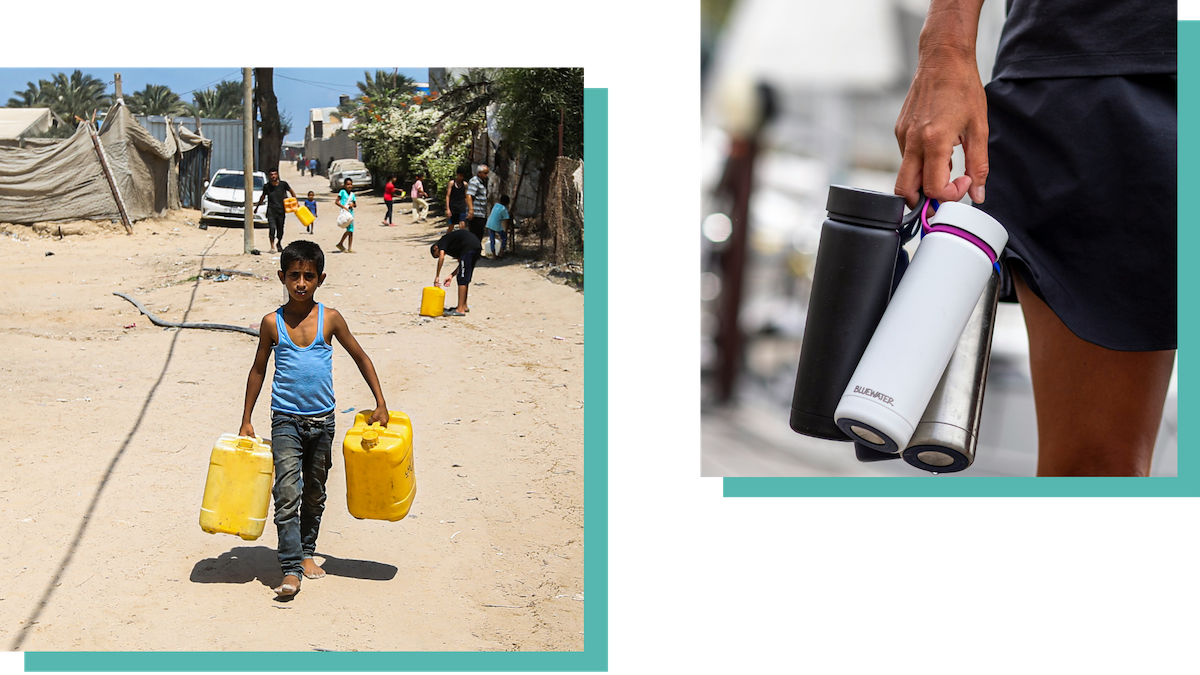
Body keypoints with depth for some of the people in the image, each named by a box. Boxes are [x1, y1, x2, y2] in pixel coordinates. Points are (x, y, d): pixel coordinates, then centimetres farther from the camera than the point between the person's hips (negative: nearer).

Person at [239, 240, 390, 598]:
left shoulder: (330, 319, -3)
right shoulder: (272, 323, -3)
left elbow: (361, 357, 7)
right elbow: (258, 370, 8)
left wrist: (381, 404, 4)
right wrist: (246, 419, 8)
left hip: (322, 421, 2)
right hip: (286, 421, -2)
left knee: (315, 493, 14)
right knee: (287, 494, -12)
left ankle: (306, 552, 32)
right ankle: (290, 570, -12)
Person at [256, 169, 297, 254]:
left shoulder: (283, 184, -3)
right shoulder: (267, 186, -1)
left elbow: (292, 192, 13)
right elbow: (263, 197, 17)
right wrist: (257, 205, 25)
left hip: (281, 211, 1)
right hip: (271, 211, -1)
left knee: (280, 230, 11)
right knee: (272, 228, -19)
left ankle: (279, 244, 38)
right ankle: (272, 246, -12)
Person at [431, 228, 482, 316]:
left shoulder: (442, 241, 9)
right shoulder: (452, 246, 32)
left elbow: (442, 257, -10)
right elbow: (462, 264, 26)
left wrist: (437, 277, -9)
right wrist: (451, 276, 19)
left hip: (469, 247, -9)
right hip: (477, 246, 9)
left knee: (462, 280, -5)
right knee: (465, 279, 20)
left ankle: (460, 309, -6)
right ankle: (464, 306, 27)